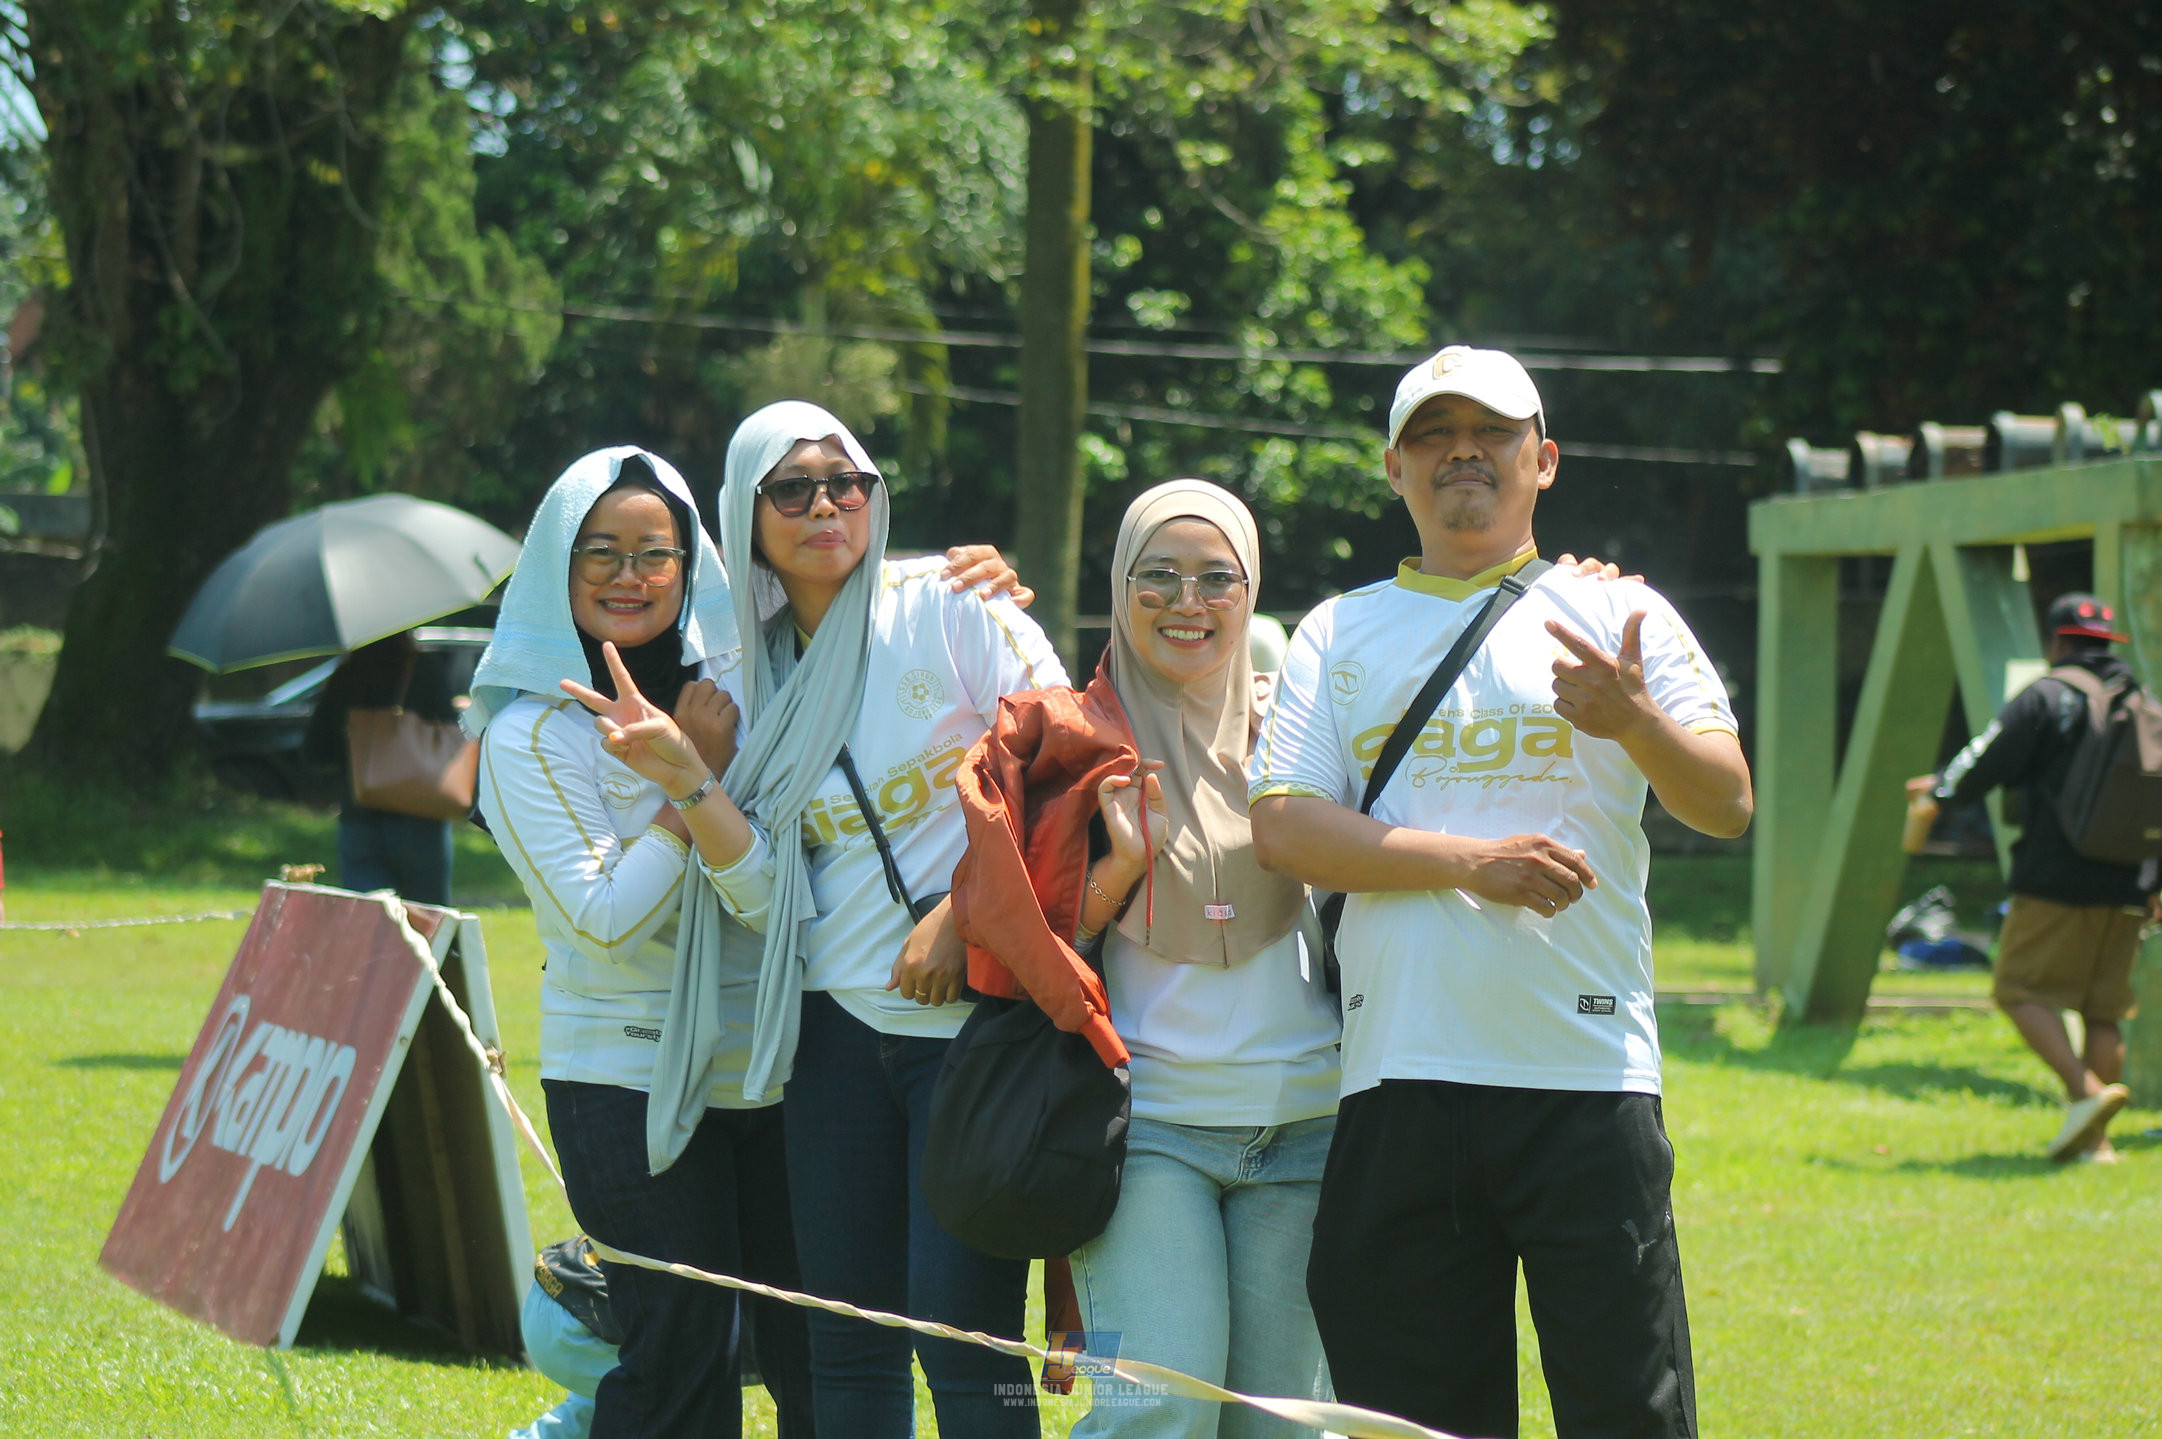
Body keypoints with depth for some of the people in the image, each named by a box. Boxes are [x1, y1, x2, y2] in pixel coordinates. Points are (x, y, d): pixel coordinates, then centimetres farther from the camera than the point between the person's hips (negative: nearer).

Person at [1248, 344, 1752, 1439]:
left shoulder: (1617, 617, 10)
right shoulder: (1338, 635, 14)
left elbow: (1726, 805, -1)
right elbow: (1282, 827, 1)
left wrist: (1635, 722, -23)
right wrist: (1472, 864, -11)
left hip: (1587, 1076, -2)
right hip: (1396, 1087, 2)